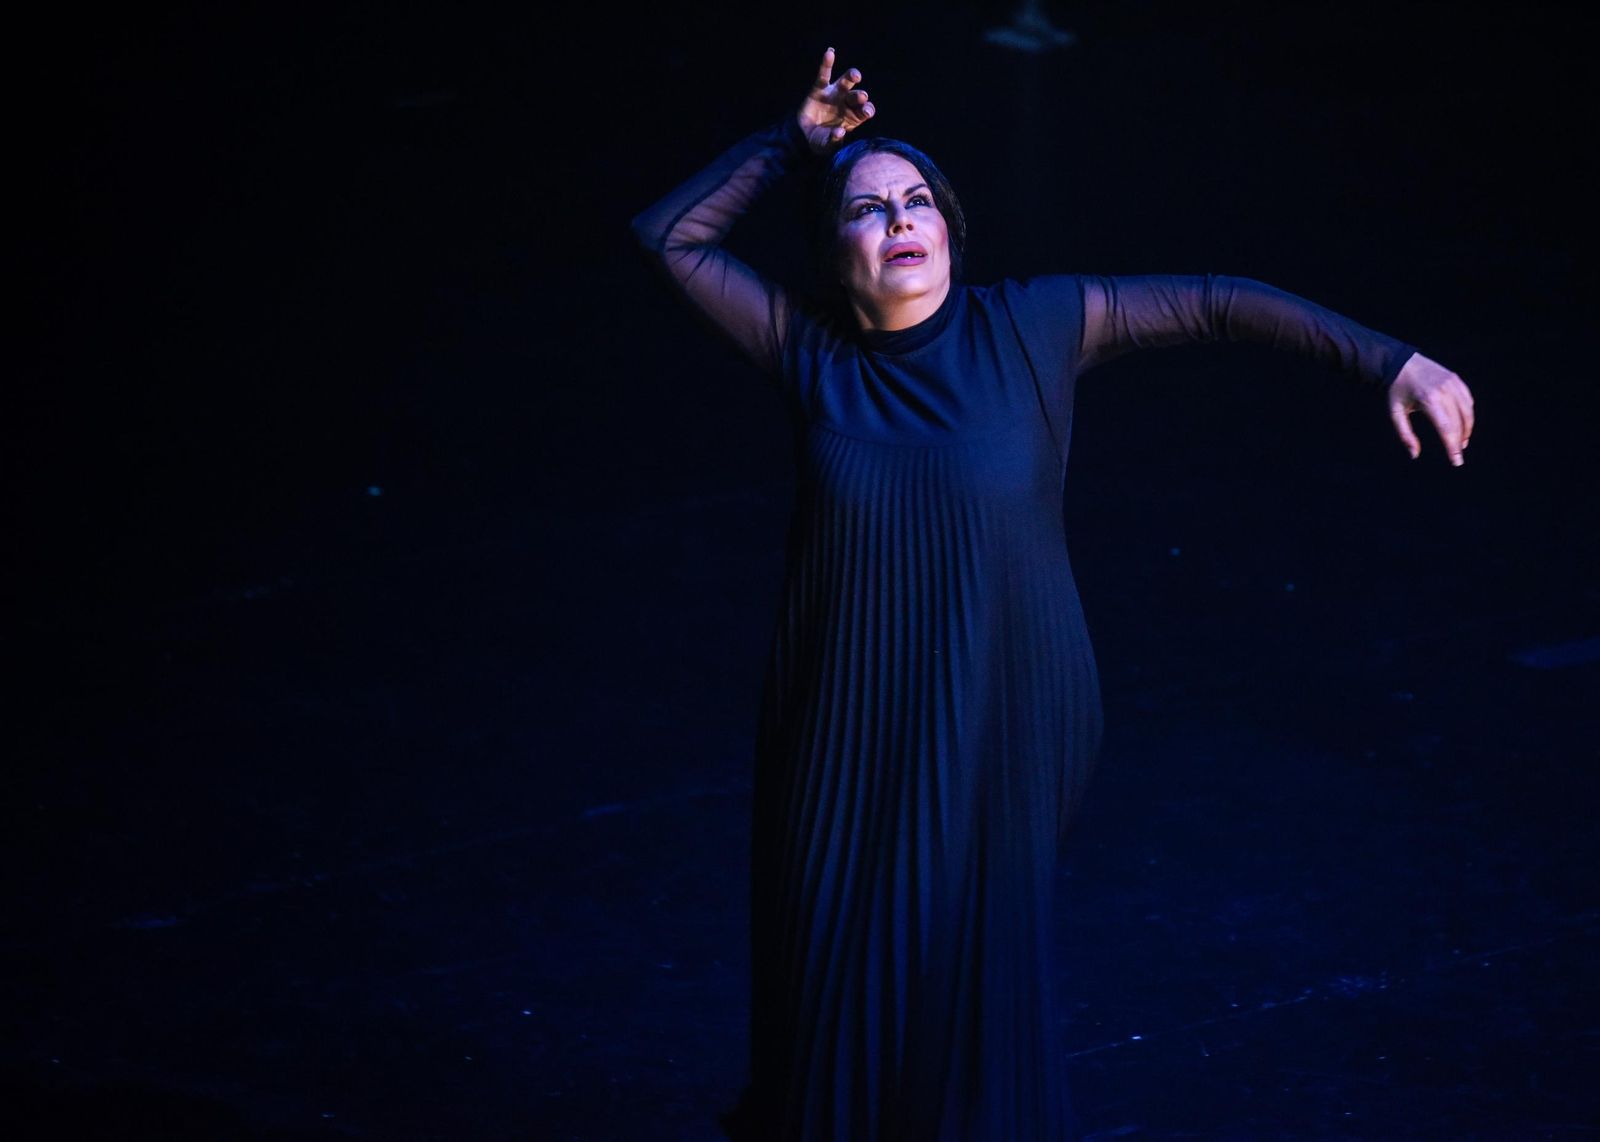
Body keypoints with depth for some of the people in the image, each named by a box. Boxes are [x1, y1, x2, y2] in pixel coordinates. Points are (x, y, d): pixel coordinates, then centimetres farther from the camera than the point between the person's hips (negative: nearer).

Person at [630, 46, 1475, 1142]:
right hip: (847, 739, 1)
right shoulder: (809, 346, -1)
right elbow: (669, 235, 3)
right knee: (842, 982, 9)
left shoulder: (1034, 326, -5)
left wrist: (1394, 363, -6)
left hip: (998, 734, -1)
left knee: (976, 997, 7)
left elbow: (1216, 305, -2)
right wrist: (795, 141, -2)